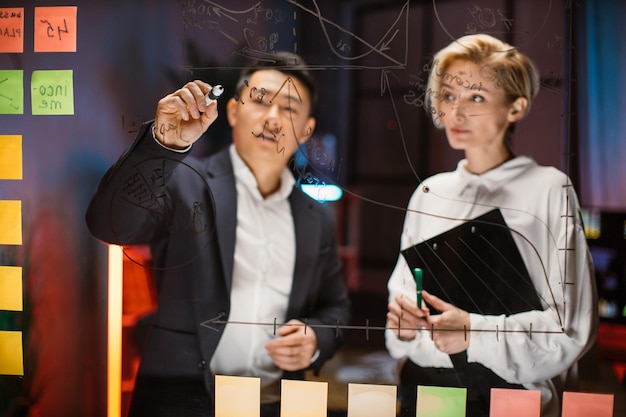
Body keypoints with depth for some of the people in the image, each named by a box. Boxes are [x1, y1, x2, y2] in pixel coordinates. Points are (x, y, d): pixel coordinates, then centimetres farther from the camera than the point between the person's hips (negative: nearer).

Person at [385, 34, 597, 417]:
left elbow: (572, 326, -6)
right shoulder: (428, 194, 10)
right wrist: (401, 316, -4)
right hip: (421, 386, 4)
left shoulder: (550, 189, -3)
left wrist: (477, 332, -17)